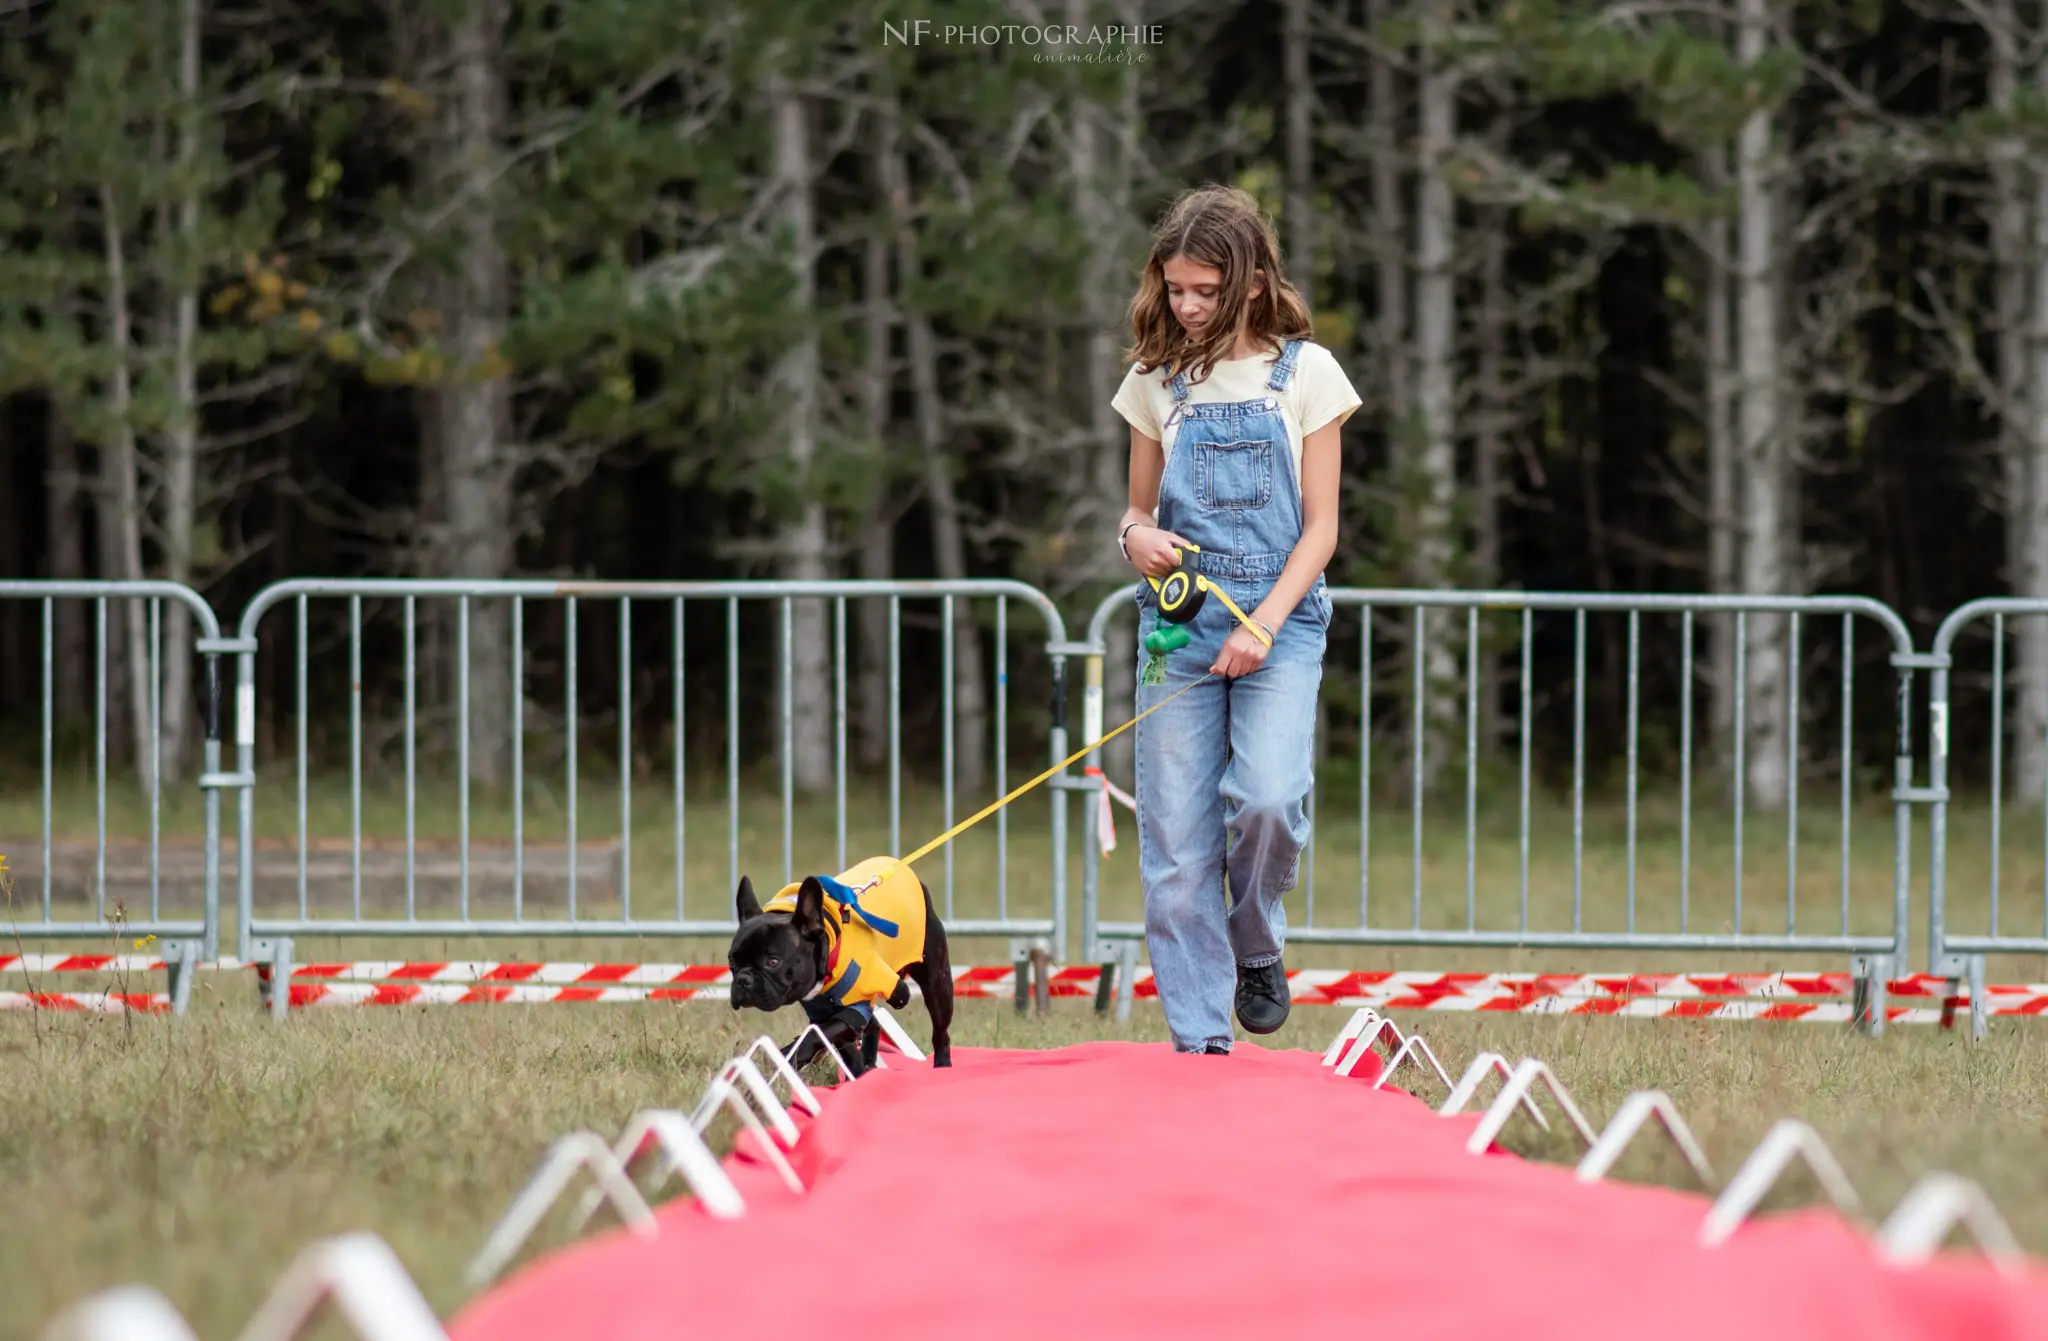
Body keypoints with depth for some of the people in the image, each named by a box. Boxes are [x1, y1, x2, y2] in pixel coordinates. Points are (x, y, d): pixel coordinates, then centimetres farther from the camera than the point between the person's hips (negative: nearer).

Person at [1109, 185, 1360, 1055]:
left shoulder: (1303, 371, 2)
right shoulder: (1156, 381, 9)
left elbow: (1319, 526, 1)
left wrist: (1265, 623, -12)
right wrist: (1137, 538, -8)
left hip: (1279, 618, -2)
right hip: (1178, 620, 2)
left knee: (1267, 797, -23)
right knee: (1175, 833, -4)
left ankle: (1256, 946, 7)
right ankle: (1198, 1039, 2)